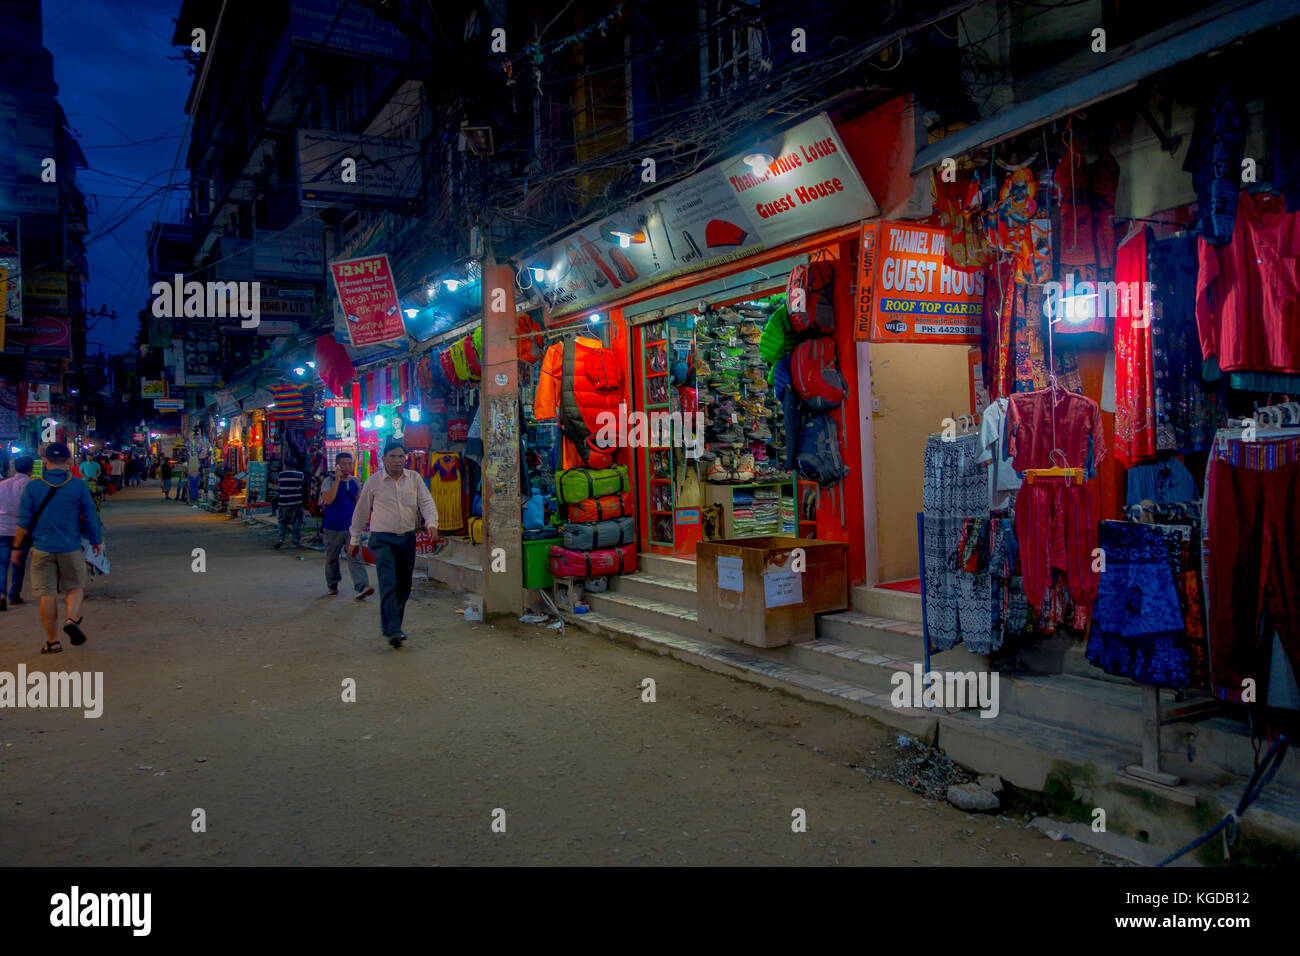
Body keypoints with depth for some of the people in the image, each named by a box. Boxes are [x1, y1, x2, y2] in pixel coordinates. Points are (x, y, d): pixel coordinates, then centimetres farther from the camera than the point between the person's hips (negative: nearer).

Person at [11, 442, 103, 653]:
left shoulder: (32, 486, -4)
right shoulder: (78, 486, -5)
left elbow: (24, 521, -1)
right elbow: (90, 517, 1)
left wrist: (16, 547, 9)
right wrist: (96, 541, 14)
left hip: (42, 549, 1)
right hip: (70, 548, 0)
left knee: (47, 594, 6)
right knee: (75, 587, 15)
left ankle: (52, 641, 12)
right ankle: (72, 619, -11)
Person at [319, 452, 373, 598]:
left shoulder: (355, 482, 8)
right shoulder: (329, 481, -6)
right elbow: (327, 500, -23)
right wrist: (337, 479, -24)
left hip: (351, 527, 2)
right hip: (333, 527, -2)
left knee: (355, 558, -10)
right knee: (331, 558, 13)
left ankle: (361, 588, -19)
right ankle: (332, 584, 33)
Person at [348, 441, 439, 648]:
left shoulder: (414, 479, 5)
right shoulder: (373, 481, -1)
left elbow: (426, 502, 0)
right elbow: (361, 512, 7)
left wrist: (432, 523, -20)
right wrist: (355, 540, 9)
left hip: (408, 538, 4)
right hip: (383, 539, -4)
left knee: (403, 587, 10)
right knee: (388, 585, -15)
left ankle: (393, 626, 26)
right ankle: (393, 631, -18)